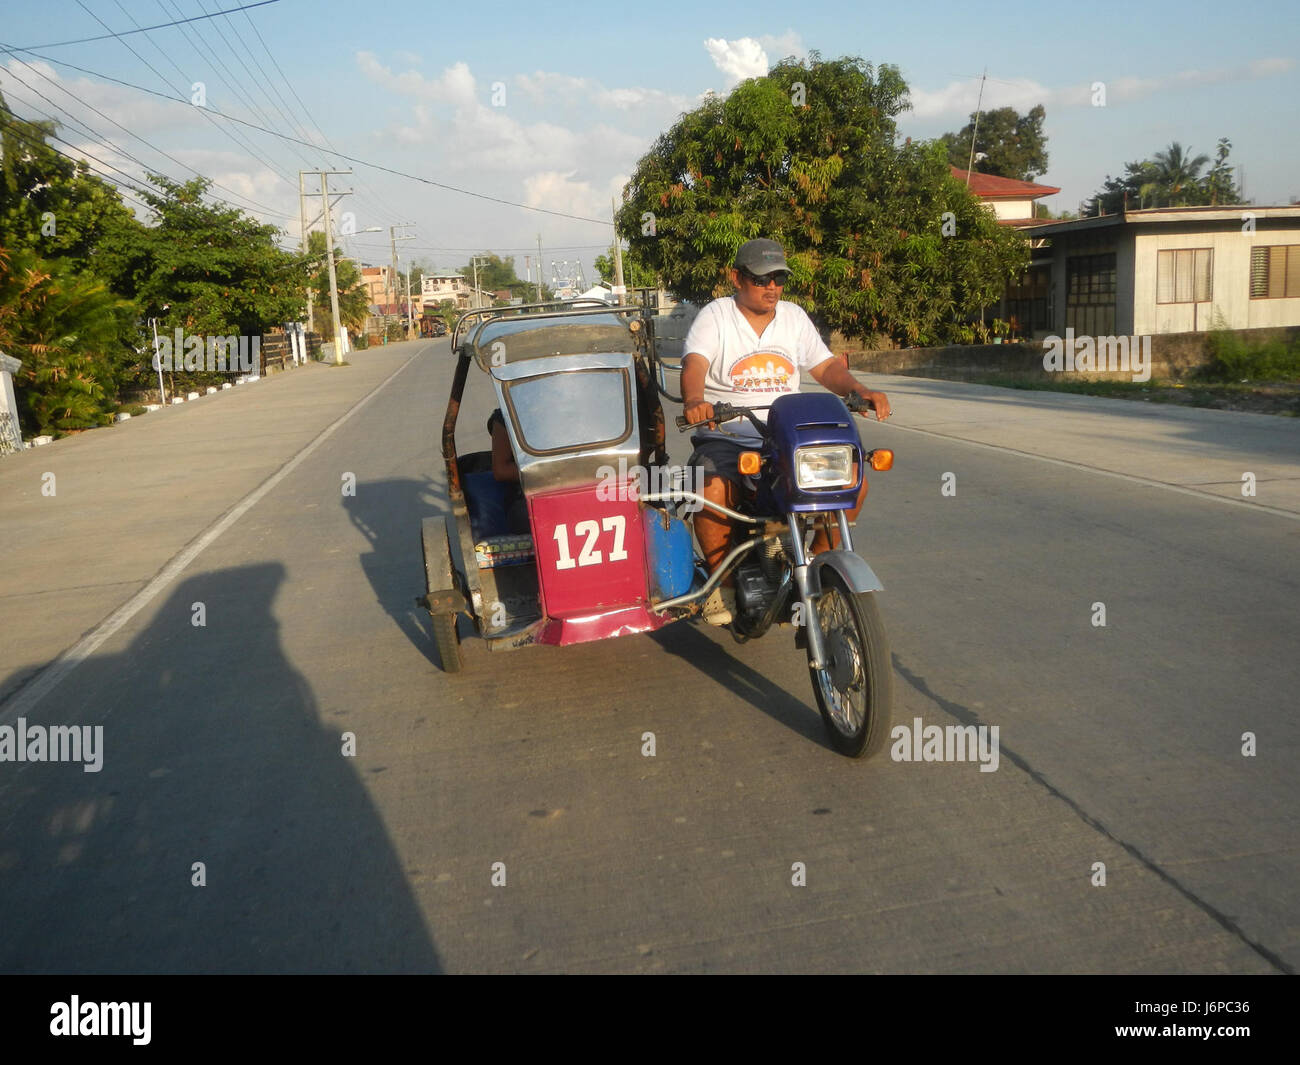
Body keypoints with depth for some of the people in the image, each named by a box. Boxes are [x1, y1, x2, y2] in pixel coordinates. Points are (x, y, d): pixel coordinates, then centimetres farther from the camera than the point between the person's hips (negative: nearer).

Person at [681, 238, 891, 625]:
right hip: (725, 438, -4)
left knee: (853, 479, -15)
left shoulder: (794, 317, 14)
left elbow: (825, 367, 9)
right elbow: (694, 365, -18)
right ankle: (723, 581, -10)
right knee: (712, 492, -35)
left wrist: (862, 391, -12)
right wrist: (694, 400, -41)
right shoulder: (714, 317, 0)